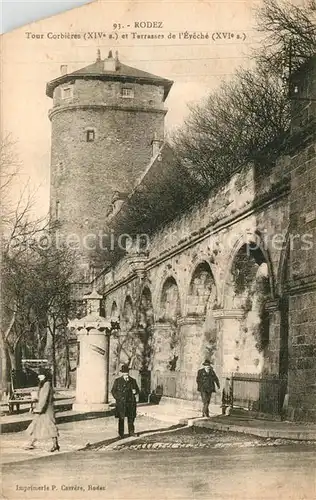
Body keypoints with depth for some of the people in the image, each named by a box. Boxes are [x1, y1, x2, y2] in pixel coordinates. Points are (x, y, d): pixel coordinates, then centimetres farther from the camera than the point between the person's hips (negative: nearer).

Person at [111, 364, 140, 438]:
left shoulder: (133, 381, 9)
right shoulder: (117, 381, 3)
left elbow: (138, 390, 14)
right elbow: (113, 391, 6)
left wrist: (135, 391, -9)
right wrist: (118, 398, -5)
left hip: (131, 402, 2)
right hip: (121, 403, -2)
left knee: (131, 418, 6)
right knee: (121, 418, -1)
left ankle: (131, 432, 19)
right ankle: (121, 434, 6)